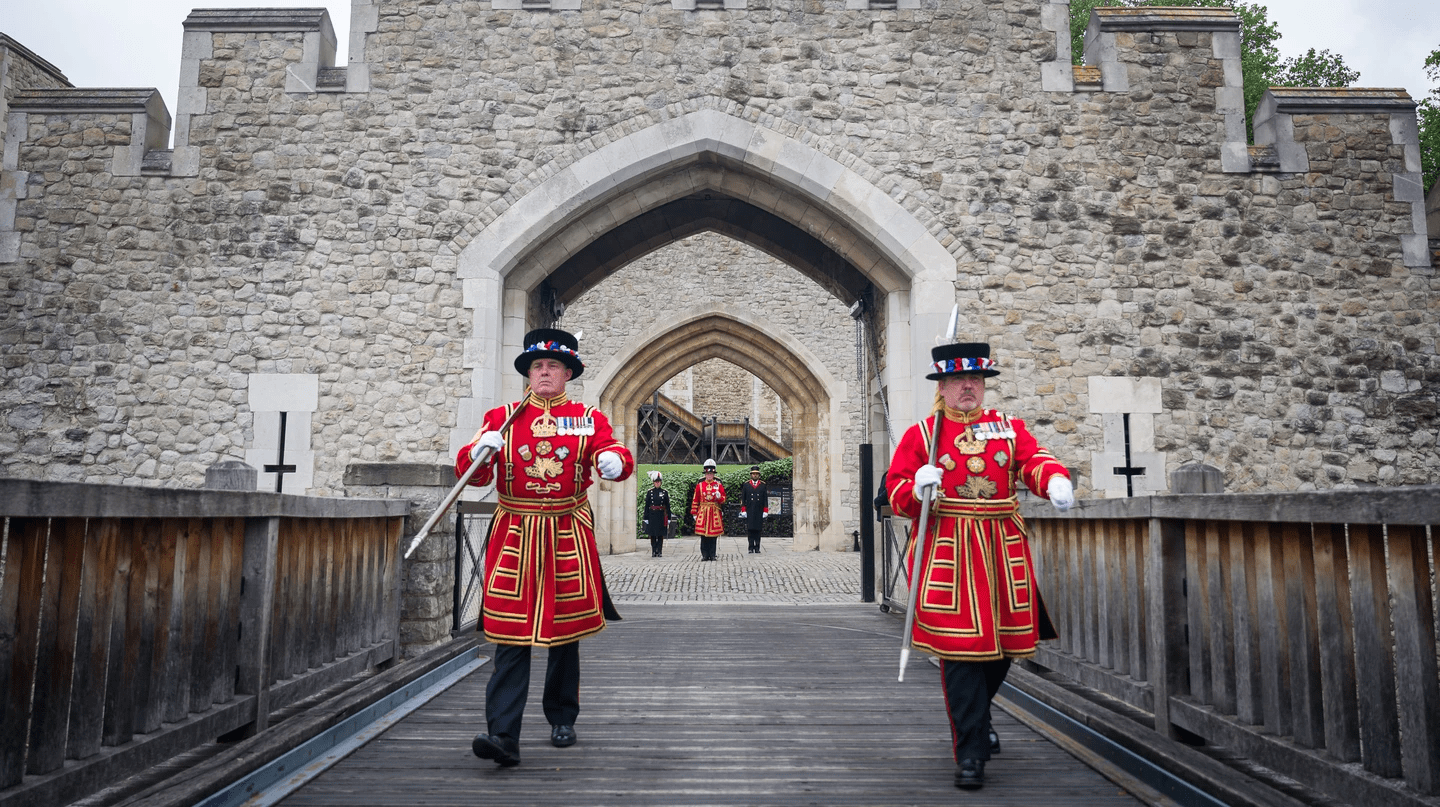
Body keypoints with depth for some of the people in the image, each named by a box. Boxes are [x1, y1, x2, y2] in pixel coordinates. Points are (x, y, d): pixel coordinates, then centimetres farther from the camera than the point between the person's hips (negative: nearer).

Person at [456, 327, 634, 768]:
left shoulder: (589, 418, 7)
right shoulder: (502, 417, 7)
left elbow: (617, 455, -8)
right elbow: (471, 474, 2)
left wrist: (613, 459, -32)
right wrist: (479, 451, -21)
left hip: (568, 537, 1)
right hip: (514, 536, -1)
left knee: (565, 631, 12)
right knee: (512, 635, -7)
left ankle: (562, 719, 29)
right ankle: (503, 735, -8)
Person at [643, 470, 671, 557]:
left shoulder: (664, 492, 4)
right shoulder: (649, 492, 3)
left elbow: (668, 506, 5)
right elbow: (646, 506, 4)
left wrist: (668, 518, 1)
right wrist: (646, 518, -1)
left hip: (661, 516, 0)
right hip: (652, 516, 0)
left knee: (660, 535, 1)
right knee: (652, 535, 3)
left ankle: (659, 551, 7)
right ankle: (653, 551, 9)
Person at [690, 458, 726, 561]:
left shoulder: (719, 485, 6)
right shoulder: (699, 485, 5)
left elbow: (723, 500, 5)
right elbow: (695, 500, 6)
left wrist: (719, 497, -17)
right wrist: (694, 513, 3)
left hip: (714, 513, 0)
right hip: (703, 512, 0)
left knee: (713, 535, 2)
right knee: (703, 535, 0)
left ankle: (712, 555, 9)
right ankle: (704, 555, 6)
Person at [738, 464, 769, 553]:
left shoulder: (763, 485, 7)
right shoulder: (746, 485, 6)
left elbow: (765, 499, 7)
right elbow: (743, 498, 6)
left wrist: (765, 511, 1)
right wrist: (743, 511, 0)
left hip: (759, 512, 0)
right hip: (749, 512, 0)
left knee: (758, 530, 1)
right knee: (750, 529, -2)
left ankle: (757, 548, 4)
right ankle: (751, 548, 0)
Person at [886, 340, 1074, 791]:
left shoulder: (1010, 427, 11)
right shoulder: (920, 434, 3)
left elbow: (1034, 459, -7)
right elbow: (895, 491, 0)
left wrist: (1055, 479, -29)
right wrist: (917, 489, -22)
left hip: (1004, 551, 4)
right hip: (947, 554, -3)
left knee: (1003, 643, 13)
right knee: (960, 651, -6)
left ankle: (974, 716, 42)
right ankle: (971, 752, 6)